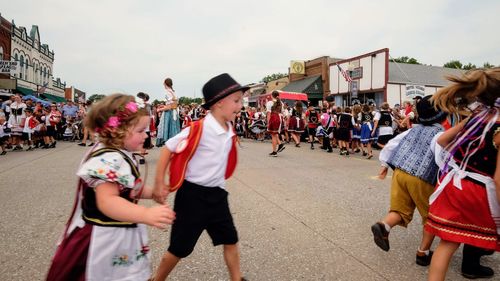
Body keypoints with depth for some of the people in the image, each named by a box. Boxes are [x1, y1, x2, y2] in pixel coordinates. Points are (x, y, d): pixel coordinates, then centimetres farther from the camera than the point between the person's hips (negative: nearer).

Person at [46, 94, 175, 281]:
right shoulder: (108, 160, -28)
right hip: (106, 241, -10)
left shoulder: (120, 155, 6)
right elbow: (107, 201, -40)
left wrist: (152, 192, 10)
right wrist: (146, 214, -51)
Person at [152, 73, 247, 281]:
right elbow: (168, 149, -16)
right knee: (179, 248, 8)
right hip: (192, 195, -6)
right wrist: (159, 184, -14)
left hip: (217, 195, 7)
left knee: (231, 240, 15)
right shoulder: (198, 129, -22)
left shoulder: (229, 132, 1)